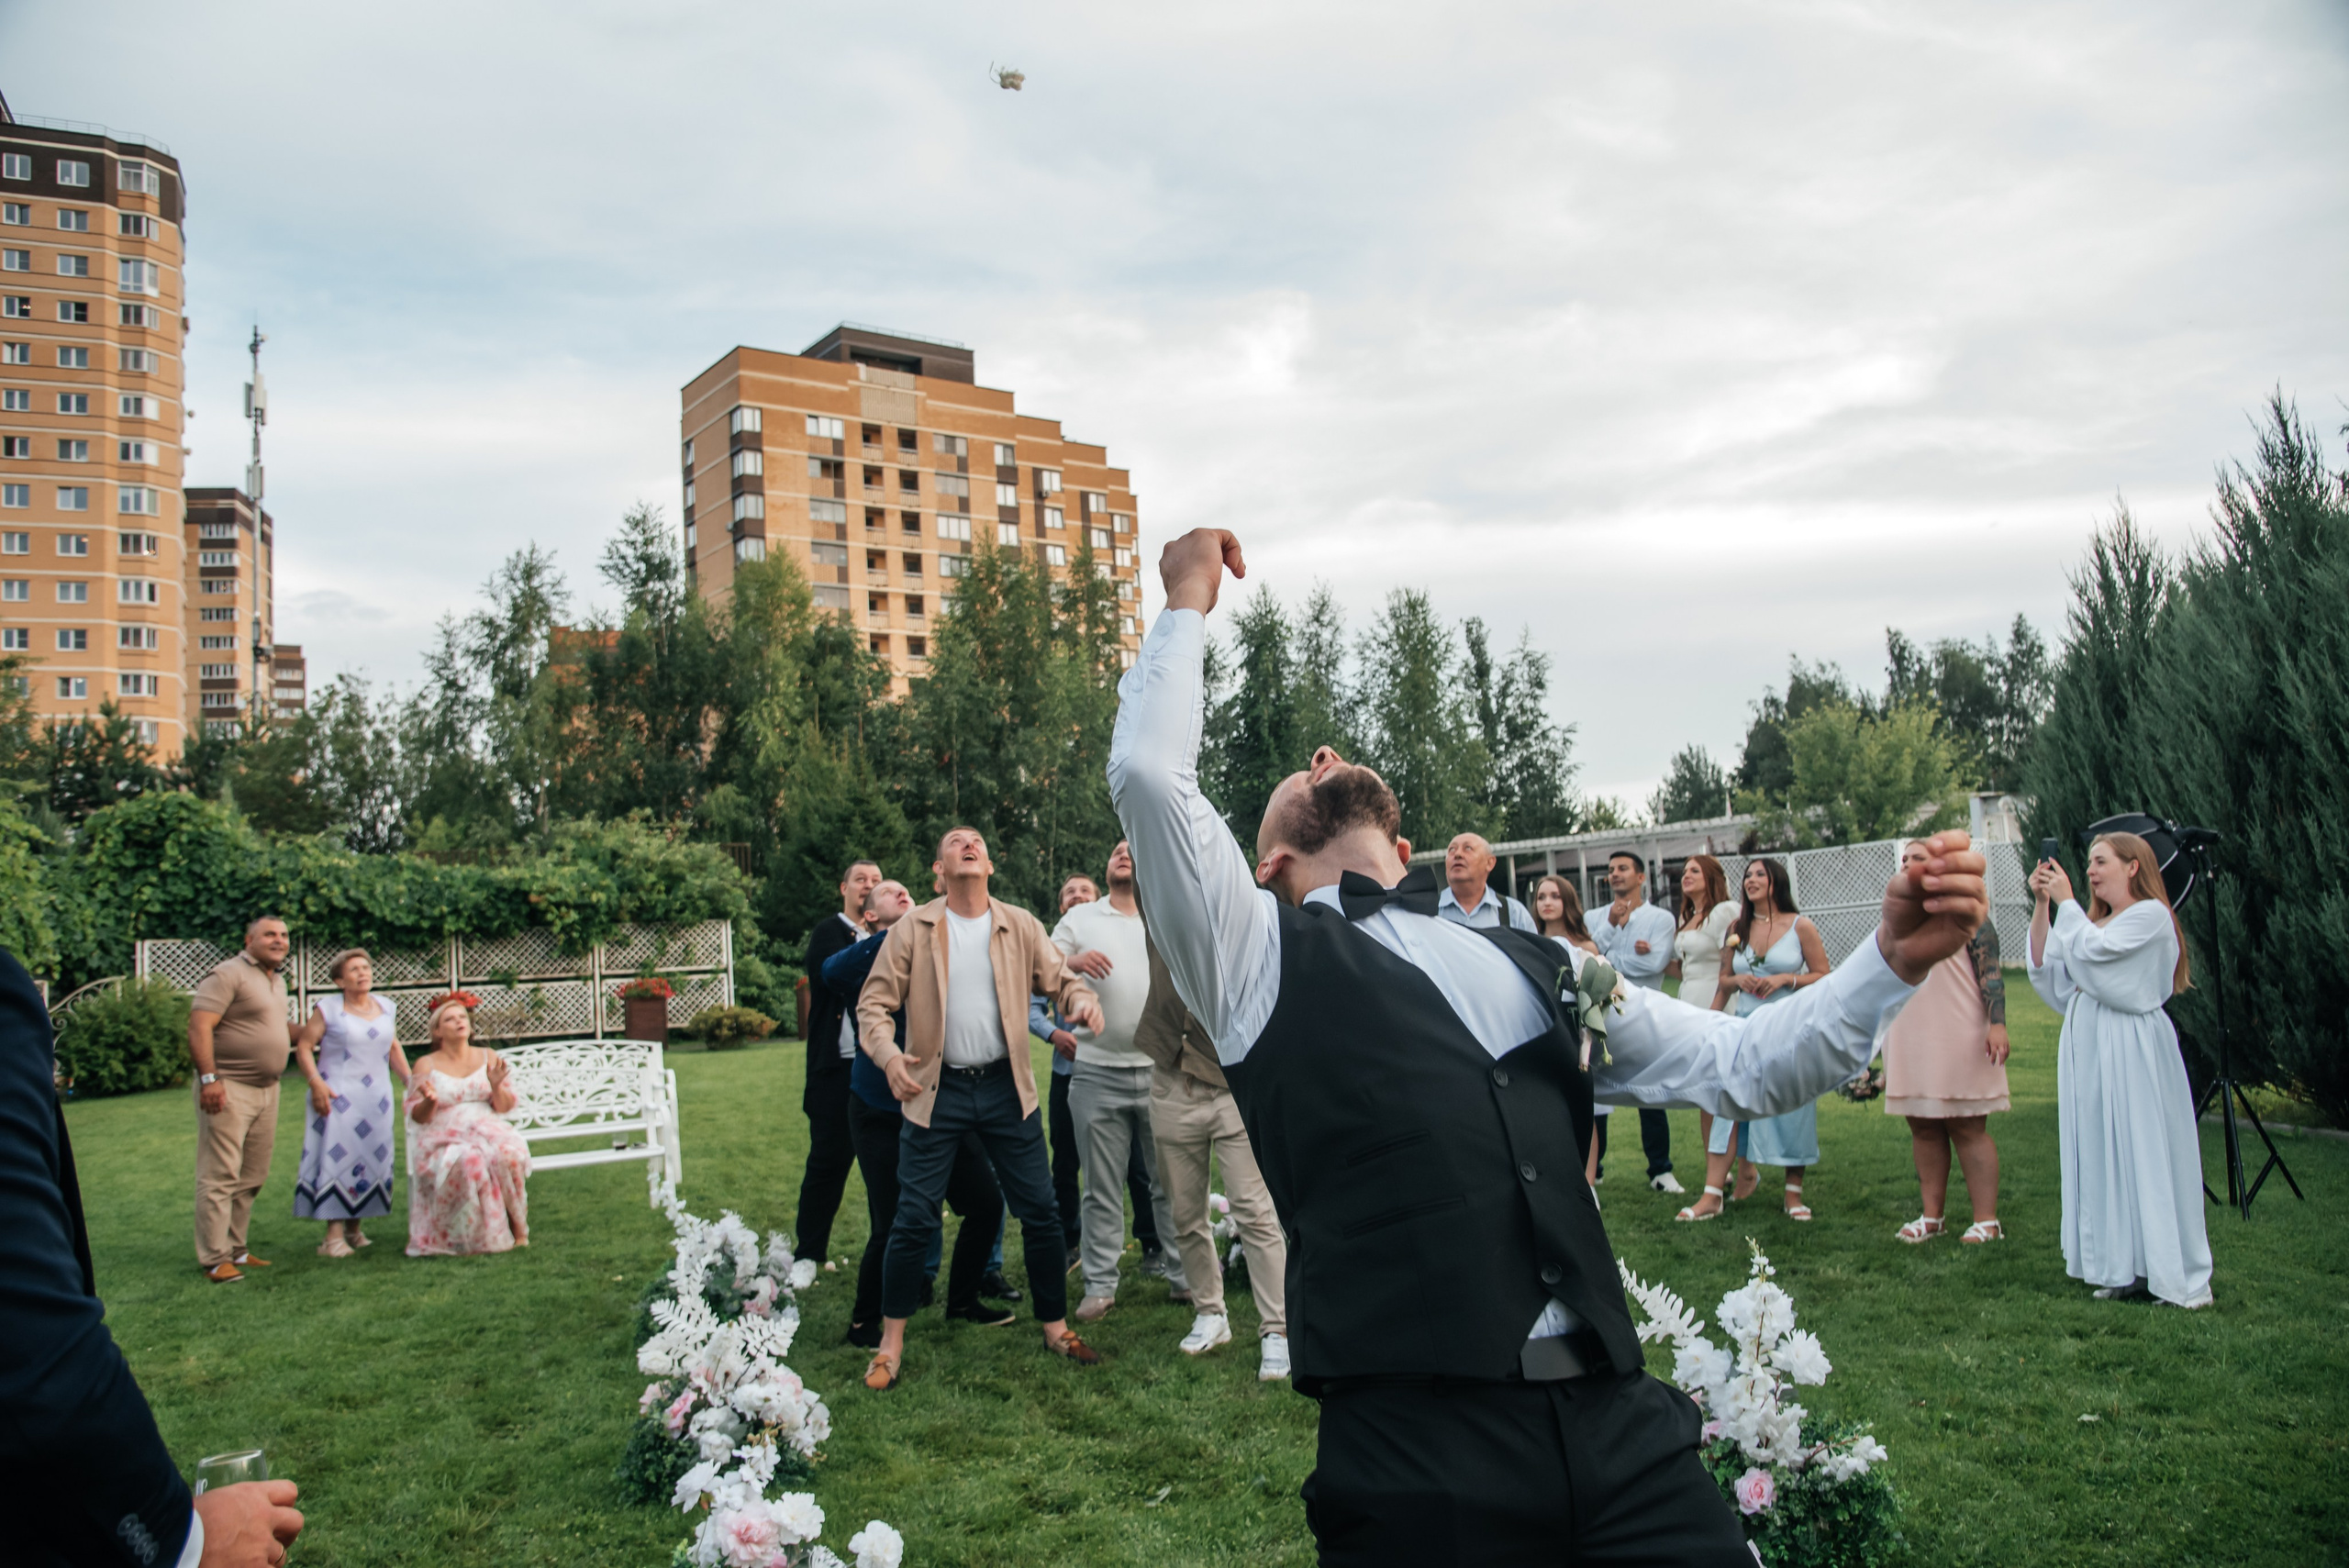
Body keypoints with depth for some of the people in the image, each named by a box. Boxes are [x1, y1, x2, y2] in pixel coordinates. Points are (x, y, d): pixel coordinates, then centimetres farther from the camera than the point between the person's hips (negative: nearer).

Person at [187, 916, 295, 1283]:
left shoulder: (277, 981, 18)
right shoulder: (229, 974, -10)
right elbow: (199, 1026, -19)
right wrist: (209, 1078, -24)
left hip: (266, 1089, 9)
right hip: (228, 1088, -9)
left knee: (252, 1177, 13)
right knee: (220, 1176, -5)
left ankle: (235, 1249, 21)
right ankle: (214, 1259, -1)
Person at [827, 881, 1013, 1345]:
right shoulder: (871, 960, -6)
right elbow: (833, 975, -27)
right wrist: (892, 937, -35)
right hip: (882, 1115, -4)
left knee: (987, 1203, 6)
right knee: (891, 1228, -5)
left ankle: (963, 1301, 27)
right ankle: (864, 1321, 19)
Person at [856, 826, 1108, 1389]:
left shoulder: (1021, 926, 4)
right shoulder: (913, 929, -1)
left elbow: (1060, 978, 5)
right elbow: (873, 1003, -2)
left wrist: (1083, 1001, -19)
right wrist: (889, 1055, -21)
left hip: (1005, 1087, 2)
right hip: (936, 1090, -2)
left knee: (1040, 1212, 6)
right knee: (914, 1219, 1)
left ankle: (1056, 1328, 24)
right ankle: (891, 1346, 17)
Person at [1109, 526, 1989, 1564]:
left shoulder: (1532, 966, 19)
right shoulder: (1261, 956, 5)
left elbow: (1744, 1068, 18)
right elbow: (1149, 775, -7)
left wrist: (1894, 959, 3)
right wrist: (1188, 603, 8)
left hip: (1622, 1433, 4)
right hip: (1419, 1455, -3)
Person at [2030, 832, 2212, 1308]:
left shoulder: (2152, 915, -6)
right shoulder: (2096, 922, 17)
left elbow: (2093, 950, -18)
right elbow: (2046, 966, 11)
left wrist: (2065, 901, -6)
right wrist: (2041, 905, 6)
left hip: (2131, 1051, -8)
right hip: (2087, 1044, 8)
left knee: (2144, 1152, -5)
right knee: (2102, 1157, 7)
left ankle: (2172, 1274, 3)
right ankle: (2127, 1272, 13)